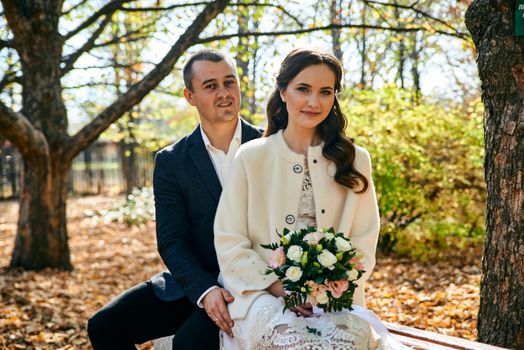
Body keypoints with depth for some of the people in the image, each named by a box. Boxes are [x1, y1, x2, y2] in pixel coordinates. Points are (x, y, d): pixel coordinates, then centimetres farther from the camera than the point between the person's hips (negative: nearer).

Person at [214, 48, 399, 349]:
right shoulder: (251, 158, 4)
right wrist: (280, 288, -12)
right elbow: (229, 244, 1)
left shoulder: (354, 161, 10)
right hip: (263, 295, -1)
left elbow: (363, 244, 7)